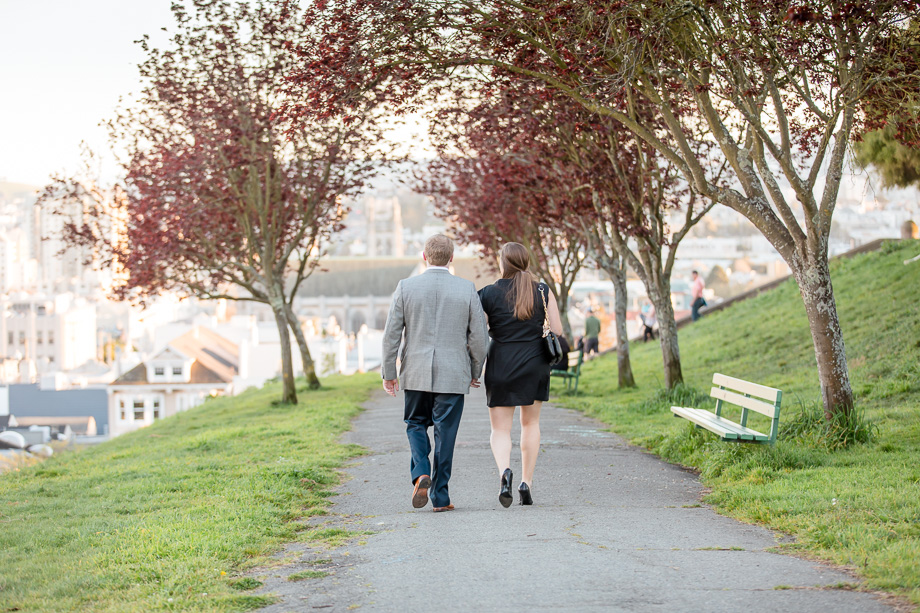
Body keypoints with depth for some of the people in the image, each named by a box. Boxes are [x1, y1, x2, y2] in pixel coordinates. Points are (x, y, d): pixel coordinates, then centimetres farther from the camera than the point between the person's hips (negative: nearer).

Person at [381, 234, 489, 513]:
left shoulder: (406, 287, -3)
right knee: (445, 433, 6)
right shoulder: (467, 289, -3)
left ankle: (421, 473, -5)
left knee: (416, 424, 19)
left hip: (416, 374, 1)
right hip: (453, 375, -1)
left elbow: (391, 333, -2)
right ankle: (440, 497, 8)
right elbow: (479, 336, -2)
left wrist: (388, 373, 6)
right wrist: (474, 372, 13)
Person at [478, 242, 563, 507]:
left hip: (501, 366, -2)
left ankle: (504, 470, -25)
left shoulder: (488, 294, -4)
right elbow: (557, 331, -1)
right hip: (535, 365, 2)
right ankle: (526, 483, 13)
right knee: (530, 422, 19)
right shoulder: (543, 292, 0)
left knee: (500, 428, 4)